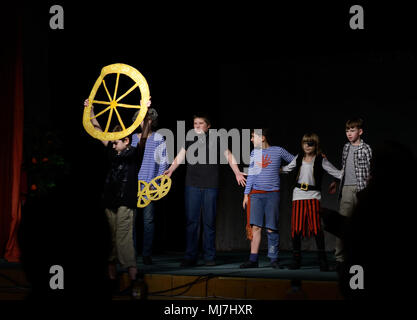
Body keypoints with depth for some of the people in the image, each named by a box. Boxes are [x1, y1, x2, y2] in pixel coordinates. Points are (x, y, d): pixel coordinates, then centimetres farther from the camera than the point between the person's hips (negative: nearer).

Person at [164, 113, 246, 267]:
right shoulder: (189, 139, 10)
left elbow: (228, 156, 7)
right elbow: (180, 156, 8)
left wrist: (237, 173, -3)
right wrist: (170, 170, -7)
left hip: (211, 185, -1)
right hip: (192, 185, 1)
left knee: (209, 221, 3)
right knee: (191, 220, -2)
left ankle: (210, 257, 10)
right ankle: (190, 257, 3)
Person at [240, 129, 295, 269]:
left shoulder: (278, 151, 2)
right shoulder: (254, 152, 13)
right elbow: (251, 174, 16)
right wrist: (246, 194, 13)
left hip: (272, 194, -3)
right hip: (256, 194, 3)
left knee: (271, 228, -3)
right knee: (255, 226, -5)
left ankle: (273, 259, 6)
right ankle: (253, 259, -4)